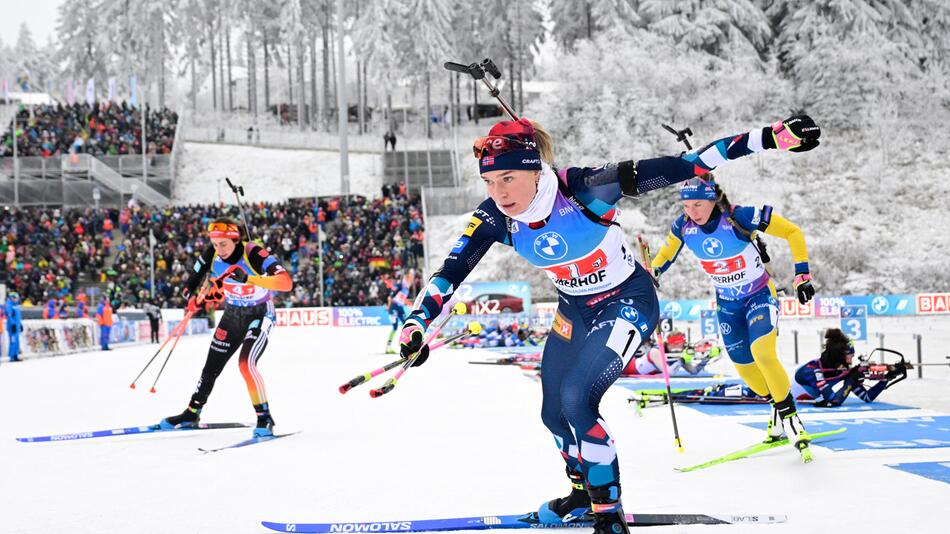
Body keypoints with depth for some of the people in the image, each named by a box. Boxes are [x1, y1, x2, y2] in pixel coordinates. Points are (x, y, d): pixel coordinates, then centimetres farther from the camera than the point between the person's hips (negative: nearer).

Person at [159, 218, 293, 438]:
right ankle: (191, 414, 30)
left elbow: (286, 282, -40)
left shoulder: (254, 254, -29)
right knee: (211, 367, 11)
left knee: (246, 364, -24)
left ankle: (265, 419, -12)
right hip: (232, 315, 5)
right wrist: (193, 299, -26)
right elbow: (190, 286, -2)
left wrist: (247, 278, -50)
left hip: (260, 315, -5)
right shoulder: (211, 255, -14)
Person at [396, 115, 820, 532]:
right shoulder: (495, 217, -18)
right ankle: (583, 493, 43)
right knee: (554, 414, 13)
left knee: (576, 399, -23)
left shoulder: (581, 188, -33)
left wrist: (767, 138, -37)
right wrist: (415, 325, -36)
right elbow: (451, 270, -18)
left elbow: (680, 167, -33)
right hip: (574, 311, 6)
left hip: (627, 304, -6)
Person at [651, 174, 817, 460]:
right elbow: (668, 251, 11)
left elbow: (792, 232, -19)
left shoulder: (741, 217, -29)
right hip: (727, 303, 5)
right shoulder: (683, 227, -15)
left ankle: (790, 415, -7)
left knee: (763, 355, -25)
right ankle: (777, 407, 36)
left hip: (760, 295, -5)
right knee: (744, 367, 10)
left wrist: (802, 276, -20)